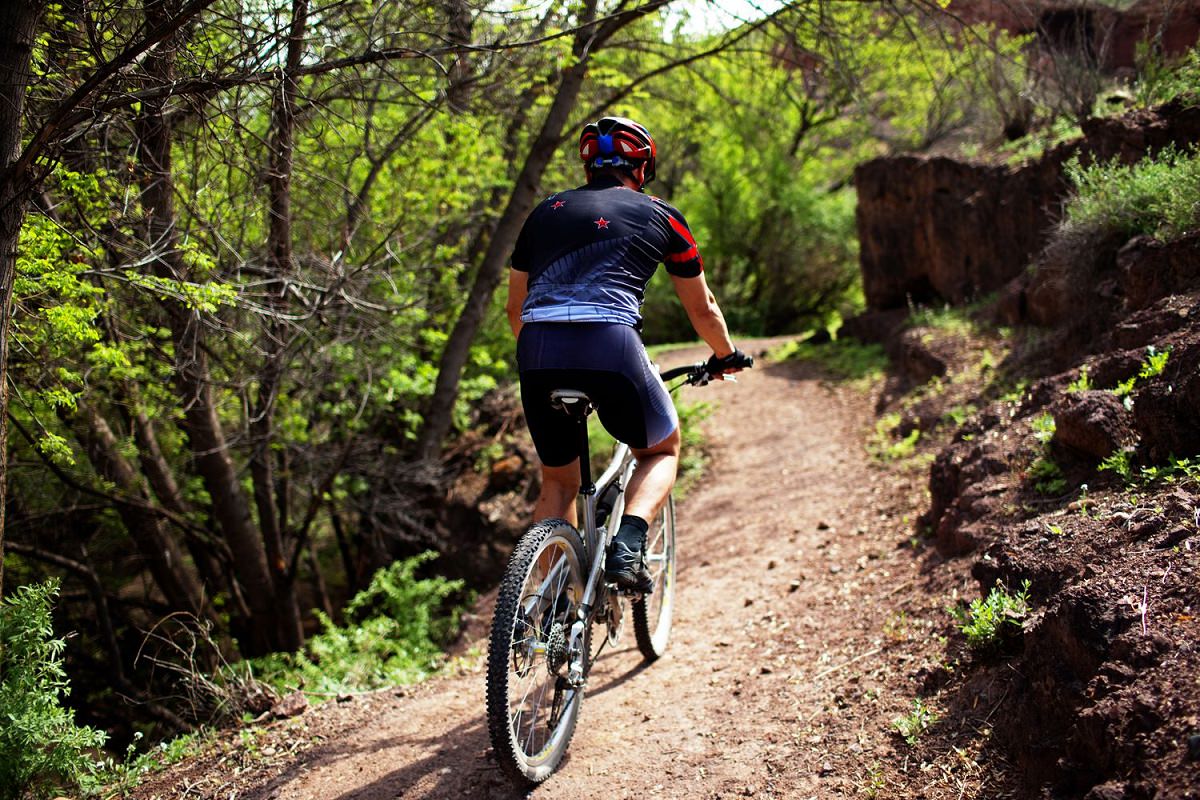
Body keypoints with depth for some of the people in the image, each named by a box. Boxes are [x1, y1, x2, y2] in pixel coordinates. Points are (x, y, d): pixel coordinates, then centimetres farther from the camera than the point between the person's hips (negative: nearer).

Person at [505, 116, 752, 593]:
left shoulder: (546, 211, 25)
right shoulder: (660, 216, 18)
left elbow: (515, 308, 30)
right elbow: (702, 310, 26)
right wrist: (726, 357, 45)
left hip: (538, 352, 3)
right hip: (610, 344, -3)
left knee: (558, 482, 21)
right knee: (662, 450, 22)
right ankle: (627, 546, -2)